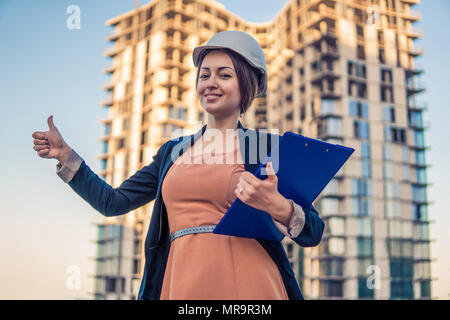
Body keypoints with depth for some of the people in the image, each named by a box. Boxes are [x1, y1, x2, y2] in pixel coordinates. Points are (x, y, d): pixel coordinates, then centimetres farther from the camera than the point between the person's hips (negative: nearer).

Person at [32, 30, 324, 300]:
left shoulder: (270, 146, 2)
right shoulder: (173, 151, 15)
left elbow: (313, 233, 0)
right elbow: (113, 202, 18)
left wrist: (277, 206, -21)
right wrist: (65, 156, 14)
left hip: (247, 286, -3)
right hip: (182, 286, 4)